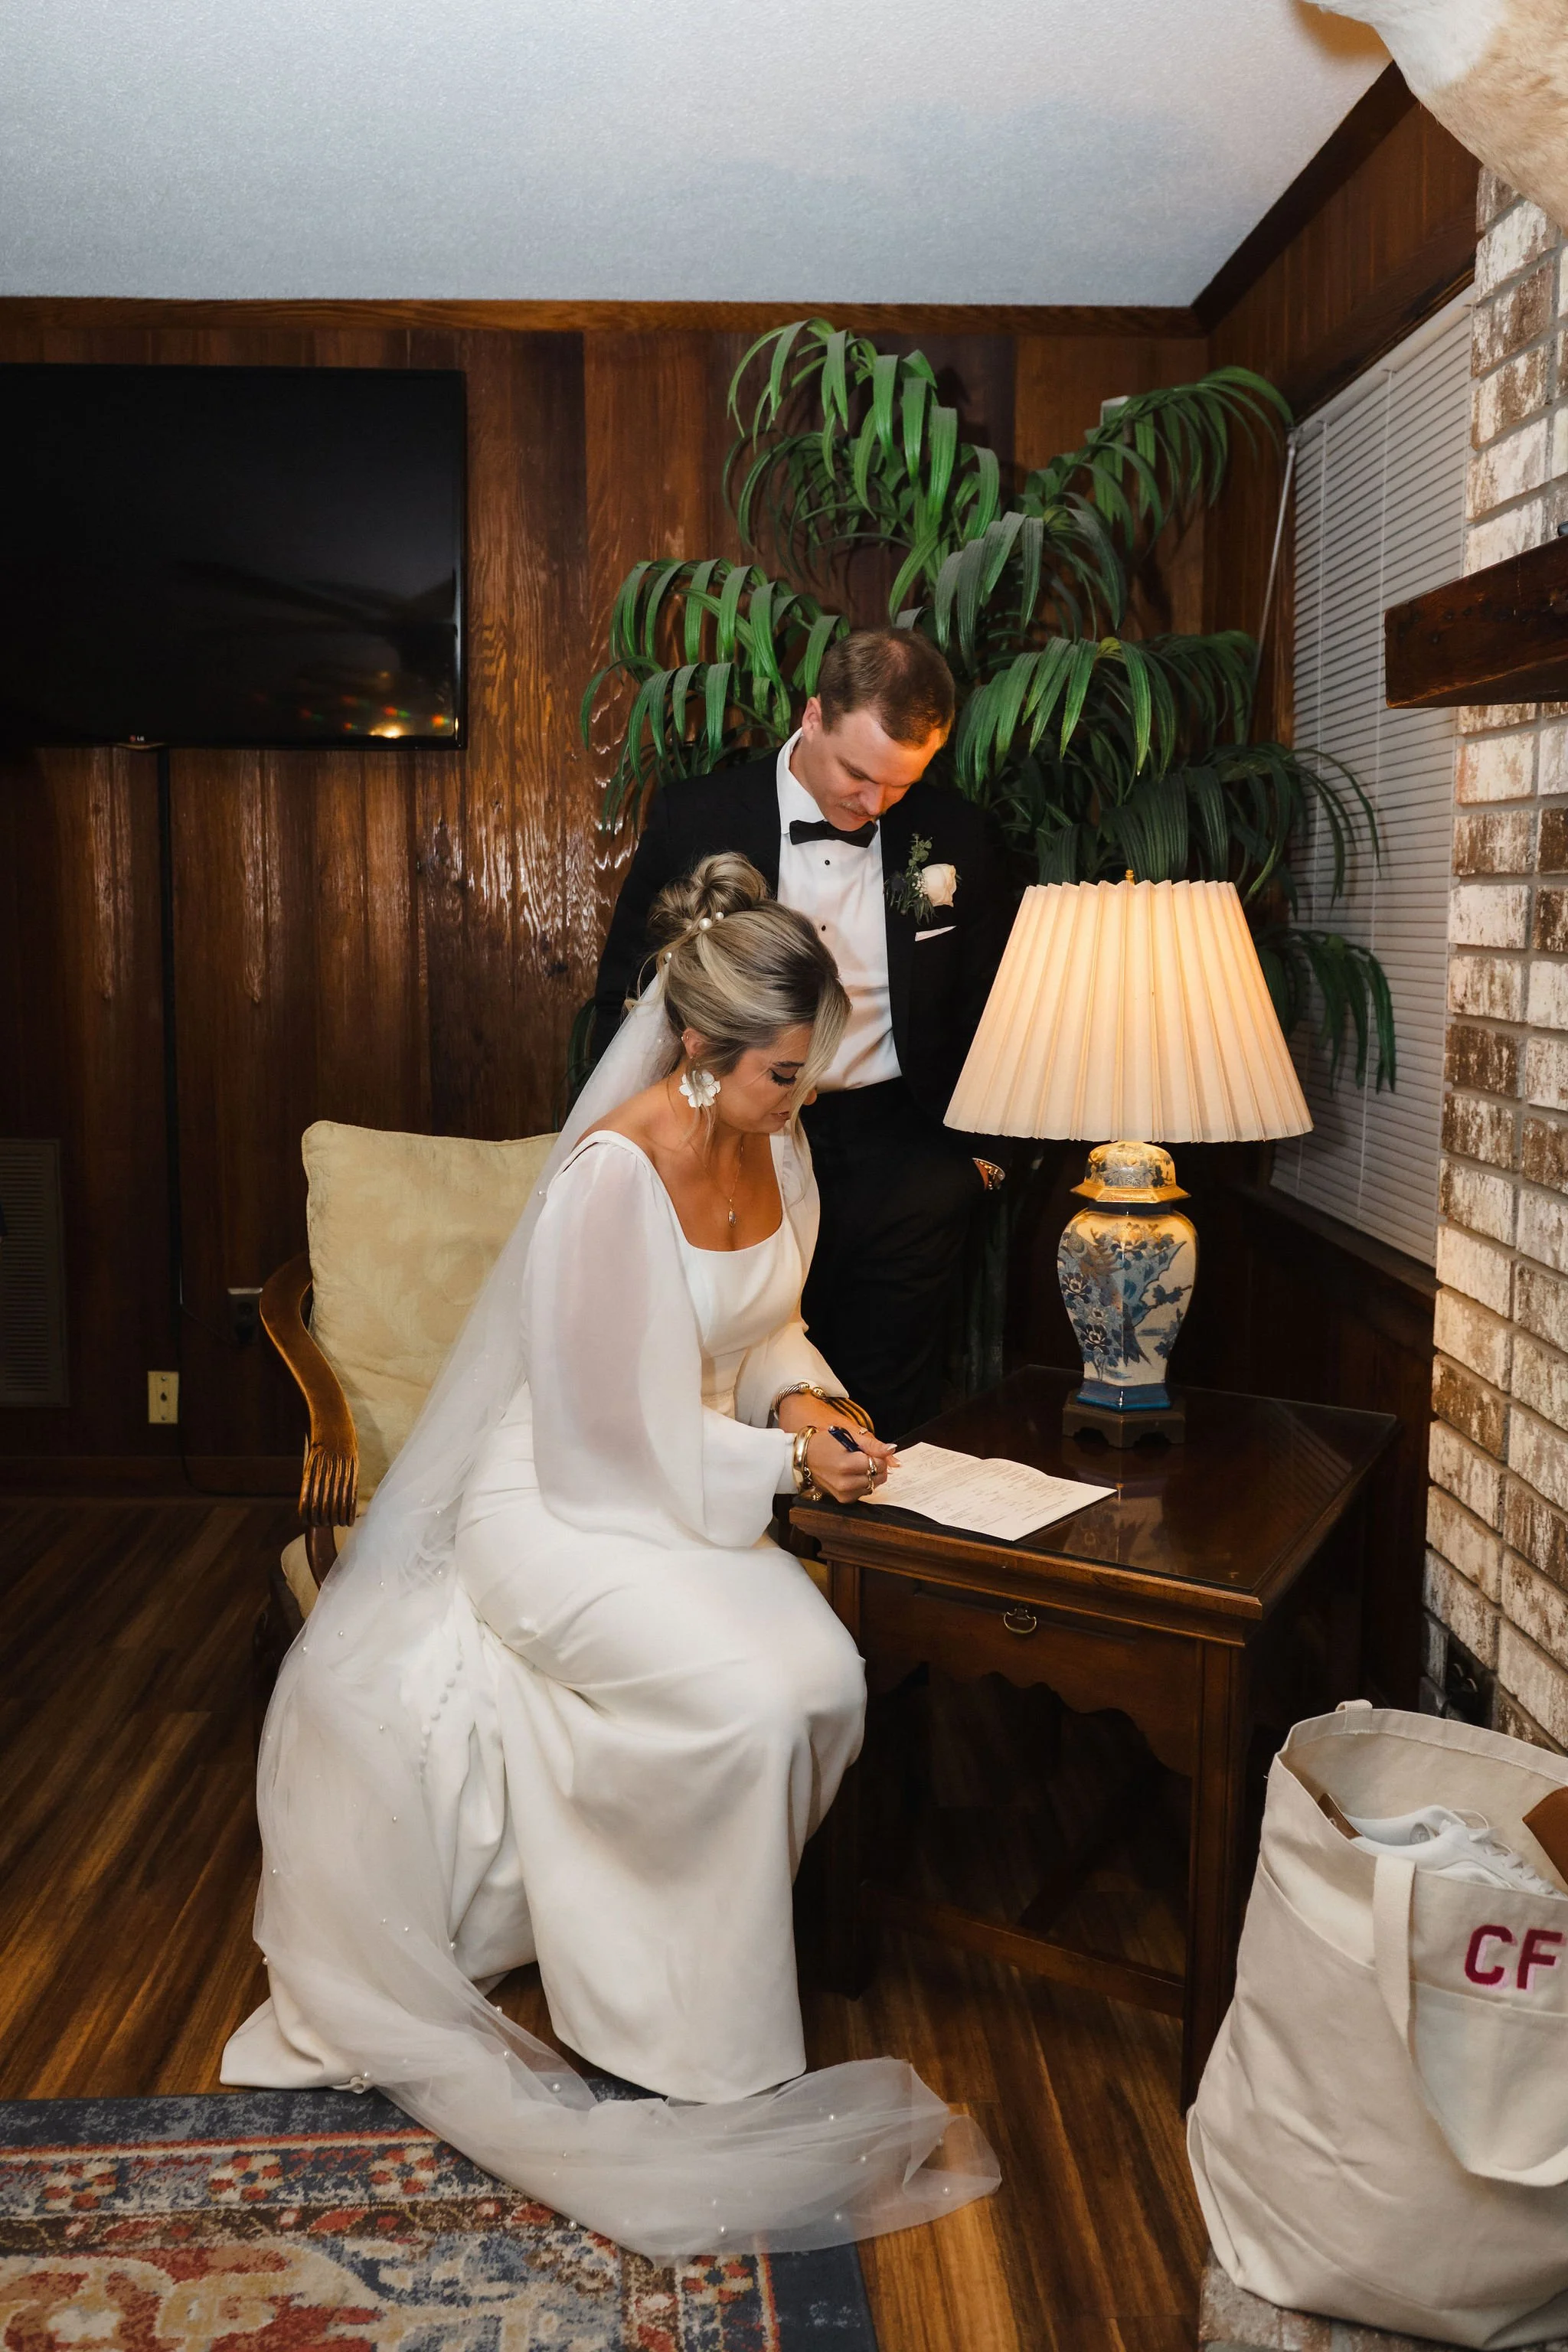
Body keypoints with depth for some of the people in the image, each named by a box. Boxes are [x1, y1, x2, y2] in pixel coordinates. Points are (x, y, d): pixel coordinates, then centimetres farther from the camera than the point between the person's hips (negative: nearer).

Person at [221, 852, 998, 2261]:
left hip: (699, 1496, 7)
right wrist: (786, 1463, -16)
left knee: (828, 1680, -19)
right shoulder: (611, 1178, -25)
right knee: (753, 1698, -28)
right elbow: (610, 1438, -20)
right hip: (563, 1510, -7)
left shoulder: (776, 1145, -1)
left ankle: (659, 1961, 5)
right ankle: (723, 2063, -6)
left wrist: (803, 1396, -5)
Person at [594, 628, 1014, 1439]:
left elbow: (987, 1010, 14)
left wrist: (974, 1145, 7)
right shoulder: (694, 817, -2)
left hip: (900, 1157, 1)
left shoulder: (959, 837, 2)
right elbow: (625, 996, 6)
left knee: (889, 1419, 5)